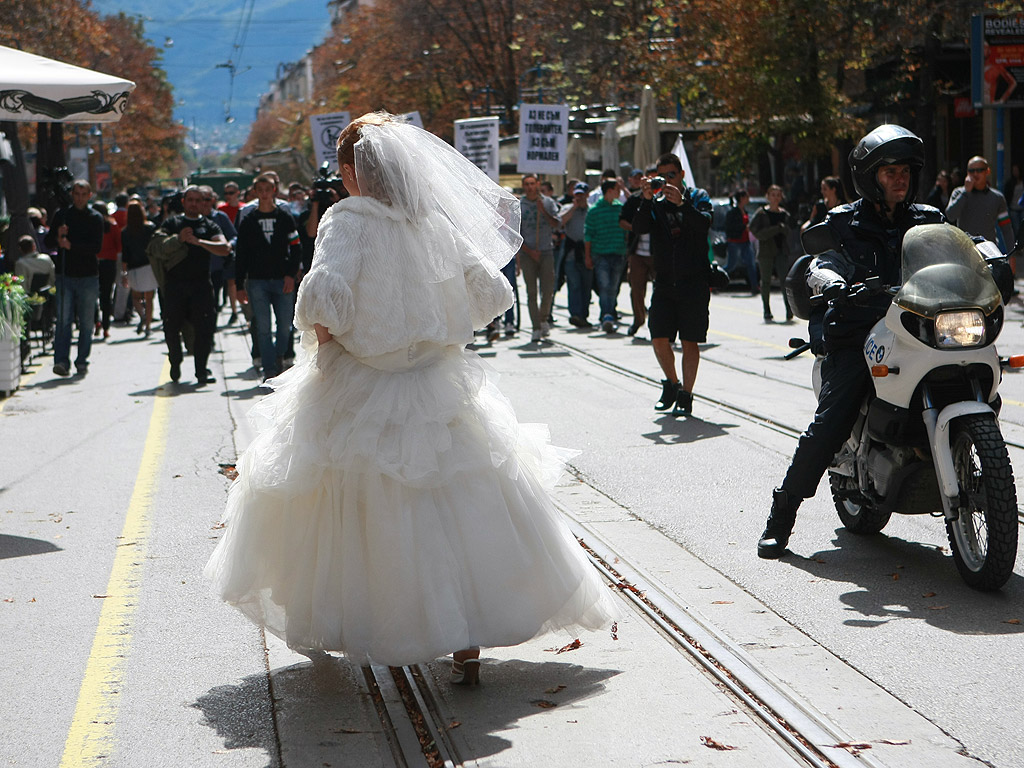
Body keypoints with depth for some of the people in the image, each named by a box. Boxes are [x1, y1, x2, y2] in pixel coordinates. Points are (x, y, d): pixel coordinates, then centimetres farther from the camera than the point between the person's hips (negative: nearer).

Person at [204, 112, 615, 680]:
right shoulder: (440, 222, 0)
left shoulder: (349, 220, -13)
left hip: (362, 394, -3)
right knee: (460, 513, 7)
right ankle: (466, 642, 6)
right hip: (442, 390, 3)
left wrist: (319, 335, -7)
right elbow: (493, 294, 4)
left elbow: (323, 296, -28)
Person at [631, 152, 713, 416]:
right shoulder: (656, 203, 9)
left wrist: (681, 203, -28)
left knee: (690, 341, -2)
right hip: (664, 283, 2)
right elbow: (639, 228, -8)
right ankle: (671, 385, 21)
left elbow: (704, 224, -16)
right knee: (659, 339, -3)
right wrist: (647, 200, -21)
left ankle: (685, 395, 6)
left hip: (694, 283, -2)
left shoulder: (697, 197, 3)